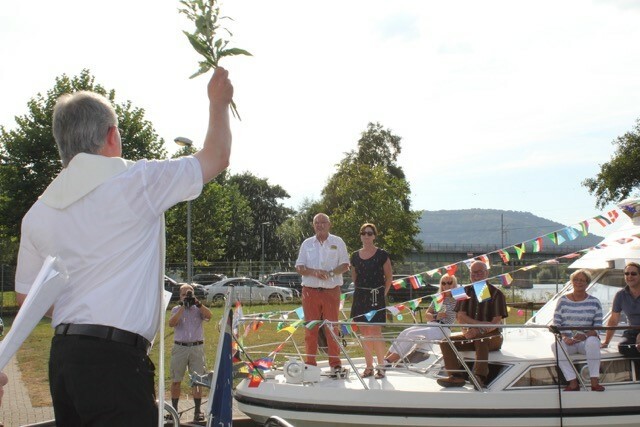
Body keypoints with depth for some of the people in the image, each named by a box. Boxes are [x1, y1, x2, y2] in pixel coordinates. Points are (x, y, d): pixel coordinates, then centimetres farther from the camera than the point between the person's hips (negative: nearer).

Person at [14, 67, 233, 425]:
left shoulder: (37, 214, 9)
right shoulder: (136, 182, -8)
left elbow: (27, 296, 16)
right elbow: (217, 157, 4)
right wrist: (219, 103, 20)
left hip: (62, 355, 7)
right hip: (116, 358, -7)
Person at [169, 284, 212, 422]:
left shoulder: (198, 309, 7)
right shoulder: (176, 309, 7)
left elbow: (208, 316, -13)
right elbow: (171, 323, -12)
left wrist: (197, 303, -21)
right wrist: (183, 307, -16)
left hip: (197, 348, 0)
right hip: (180, 348, 0)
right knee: (176, 380, 6)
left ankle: (197, 410, 4)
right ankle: (174, 409, 19)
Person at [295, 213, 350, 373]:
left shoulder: (338, 242, 6)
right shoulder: (307, 244, 11)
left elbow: (345, 265, 2)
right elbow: (299, 267, 7)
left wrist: (330, 273, -15)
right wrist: (314, 272, -13)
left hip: (332, 291, -1)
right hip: (310, 291, 1)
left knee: (332, 327, 1)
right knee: (310, 328, 2)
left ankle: (335, 363, 8)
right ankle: (309, 363, 9)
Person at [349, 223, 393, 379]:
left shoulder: (382, 255, -4)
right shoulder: (355, 256, 8)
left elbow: (389, 277, 1)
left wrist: (382, 294, -3)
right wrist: (361, 290, 11)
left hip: (376, 297, -4)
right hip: (360, 296, 4)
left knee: (375, 332, -9)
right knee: (365, 332, 7)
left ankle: (381, 366, 2)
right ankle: (369, 367, 16)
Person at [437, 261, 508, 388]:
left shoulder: (496, 294, -3)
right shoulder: (466, 292, 9)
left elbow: (496, 322, -12)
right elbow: (460, 316, -1)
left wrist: (479, 331, -28)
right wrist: (481, 323, -16)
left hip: (492, 336, -5)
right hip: (471, 335, 5)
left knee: (481, 340, -38)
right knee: (446, 342, -17)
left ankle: (480, 376, -50)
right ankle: (456, 376, -31)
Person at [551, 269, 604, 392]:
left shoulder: (594, 302, 7)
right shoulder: (563, 300, 9)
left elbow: (598, 326, 2)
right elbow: (556, 323, 5)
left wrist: (585, 335, -17)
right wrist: (564, 337, -14)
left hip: (586, 339, -1)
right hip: (567, 340, 1)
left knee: (593, 342, -37)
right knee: (555, 345, -33)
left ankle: (594, 381, -32)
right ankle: (573, 382, -31)